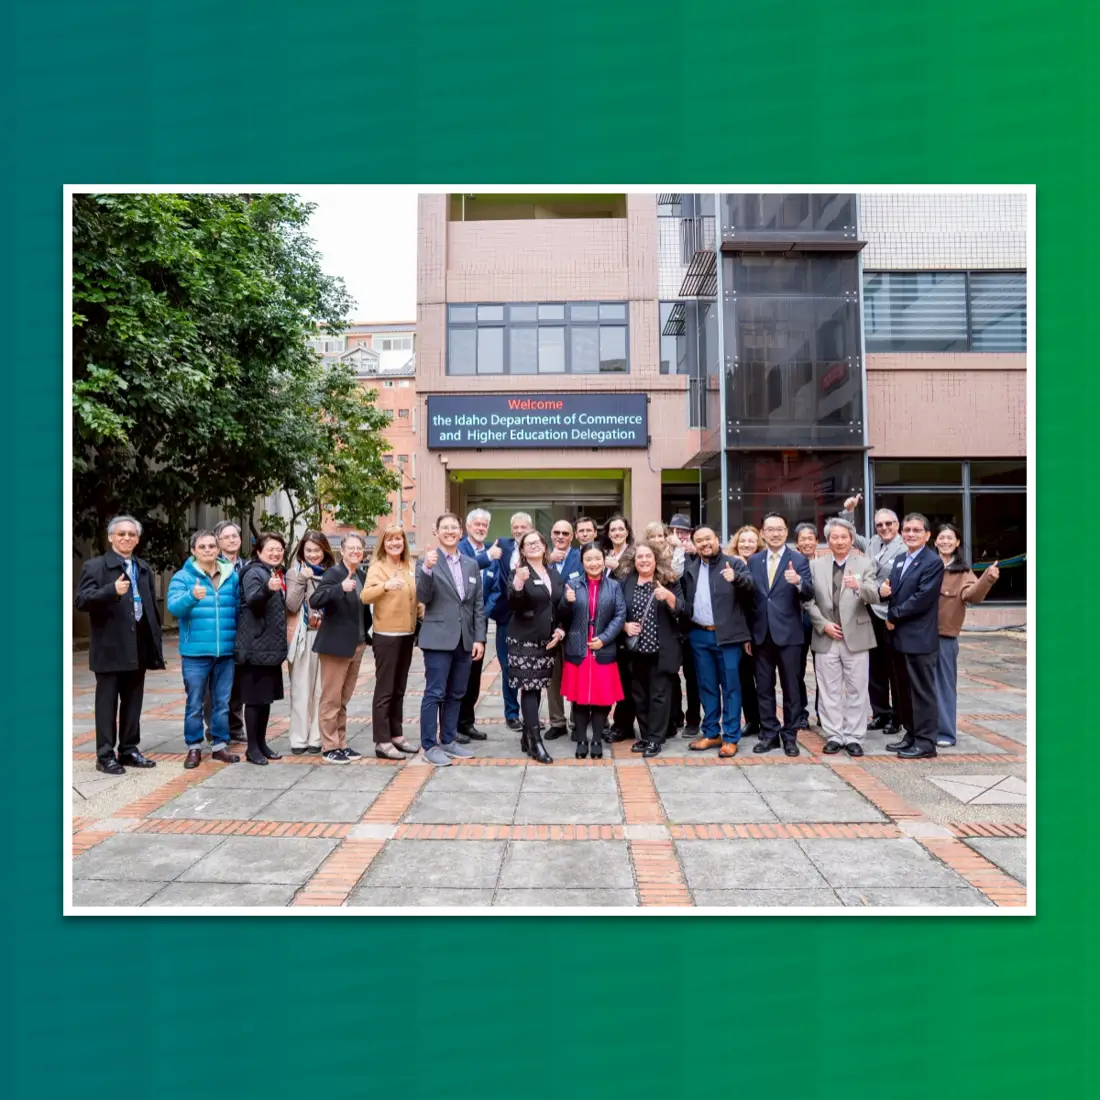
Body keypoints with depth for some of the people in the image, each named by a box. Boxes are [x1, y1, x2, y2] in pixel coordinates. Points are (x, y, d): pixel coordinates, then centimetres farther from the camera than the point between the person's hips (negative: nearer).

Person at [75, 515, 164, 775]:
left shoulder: (144, 568, 16)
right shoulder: (95, 566, -2)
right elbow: (81, 601, -14)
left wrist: (156, 642, 11)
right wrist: (112, 591, -30)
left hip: (138, 647, 5)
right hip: (110, 648, -5)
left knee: (133, 703, 11)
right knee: (107, 704, 1)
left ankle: (129, 750, 21)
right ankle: (105, 756, 9)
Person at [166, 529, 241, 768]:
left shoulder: (232, 576, 8)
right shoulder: (183, 576, -1)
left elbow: (240, 609, 12)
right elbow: (174, 606, -15)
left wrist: (240, 643, 5)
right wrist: (192, 596, -35)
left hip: (226, 651, 3)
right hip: (195, 651, -3)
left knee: (222, 702, 11)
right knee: (195, 703, 5)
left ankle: (220, 745, 22)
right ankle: (194, 747, 18)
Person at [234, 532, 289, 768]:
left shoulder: (280, 574, 13)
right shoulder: (254, 572, -11)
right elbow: (252, 600, -31)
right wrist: (267, 588, -49)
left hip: (272, 646, 8)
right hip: (255, 646, -8)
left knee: (267, 696, 13)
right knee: (255, 697, -2)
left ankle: (261, 743, 22)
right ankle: (252, 748, 6)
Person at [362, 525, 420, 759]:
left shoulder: (408, 569, 11)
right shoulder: (377, 567, -8)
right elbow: (365, 596, -22)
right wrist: (385, 586, -39)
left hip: (407, 635, 6)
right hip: (386, 636, -6)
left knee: (399, 690, 14)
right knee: (384, 690, -2)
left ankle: (396, 735, 23)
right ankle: (382, 742, 4)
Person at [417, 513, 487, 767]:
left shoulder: (471, 565, 12)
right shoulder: (426, 562, -2)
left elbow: (478, 605, 11)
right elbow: (423, 598, -13)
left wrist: (479, 638, 4)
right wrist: (427, 569, -27)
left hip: (465, 640, 5)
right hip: (438, 638, -5)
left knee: (455, 694, 12)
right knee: (434, 693, -1)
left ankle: (448, 740, 23)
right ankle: (429, 746, 8)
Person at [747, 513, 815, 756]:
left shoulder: (799, 560, -3)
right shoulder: (753, 561, 7)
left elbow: (809, 594, -14)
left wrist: (799, 582, -36)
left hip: (788, 633, -3)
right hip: (762, 633, 3)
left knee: (790, 687, 6)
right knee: (764, 687, 10)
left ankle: (790, 736, 17)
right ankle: (769, 733, 21)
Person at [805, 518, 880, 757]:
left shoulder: (866, 564, 2)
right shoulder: (815, 565, 6)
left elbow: (874, 597, -11)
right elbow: (809, 600, 4)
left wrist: (859, 586, -32)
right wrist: (823, 624, -7)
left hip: (855, 637, -1)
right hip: (825, 638, 1)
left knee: (856, 691, 4)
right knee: (829, 691, 6)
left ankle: (854, 737, 13)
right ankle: (834, 736, 15)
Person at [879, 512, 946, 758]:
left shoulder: (933, 562, -11)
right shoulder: (899, 559, 15)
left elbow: (922, 599, -19)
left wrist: (893, 616, -11)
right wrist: (883, 590, -10)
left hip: (920, 637, -8)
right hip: (900, 636, 8)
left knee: (922, 691, 0)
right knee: (905, 690, 14)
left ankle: (925, 742, 9)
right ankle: (911, 735, 25)